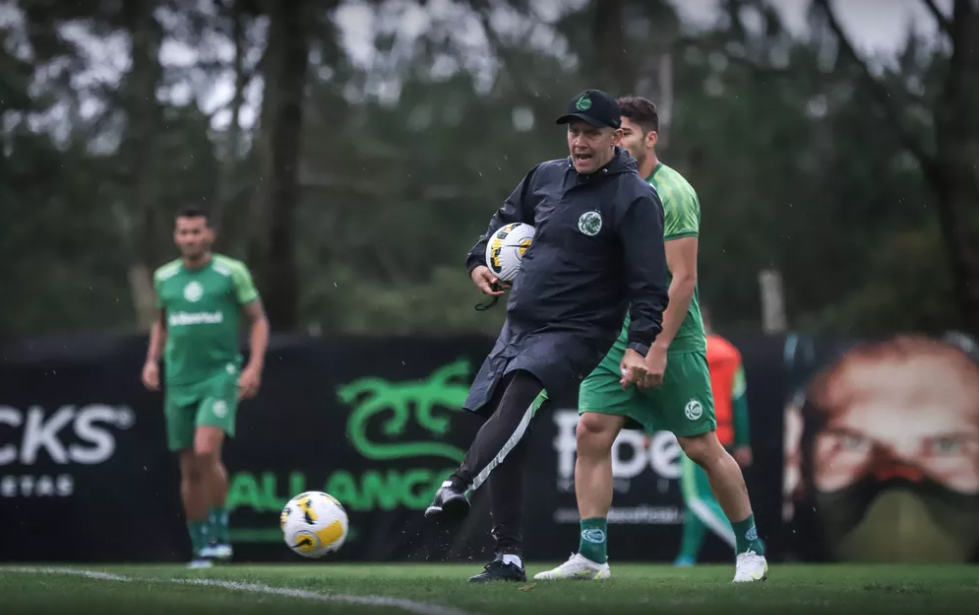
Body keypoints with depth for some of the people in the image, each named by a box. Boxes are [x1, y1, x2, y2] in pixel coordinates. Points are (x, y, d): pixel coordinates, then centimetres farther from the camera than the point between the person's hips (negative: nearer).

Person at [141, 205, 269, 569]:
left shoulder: (232, 272, -3)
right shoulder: (164, 278, 9)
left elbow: (258, 320, 3)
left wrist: (255, 367, -9)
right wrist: (152, 359, 8)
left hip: (221, 376, -4)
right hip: (180, 383, 4)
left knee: (206, 451, -24)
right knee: (190, 470, 5)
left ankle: (219, 533, -11)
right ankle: (200, 549, 16)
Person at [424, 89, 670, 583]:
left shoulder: (635, 199, -10)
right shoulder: (546, 177, 9)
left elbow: (649, 283, -14)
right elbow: (506, 220, 27)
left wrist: (639, 346, -24)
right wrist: (480, 262, 10)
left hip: (575, 334, -7)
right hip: (518, 328, 7)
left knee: (517, 398, -33)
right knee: (506, 441, 4)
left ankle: (458, 487, -51)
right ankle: (509, 557, 9)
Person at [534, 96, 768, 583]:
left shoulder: (671, 193, -13)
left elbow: (683, 277, -17)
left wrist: (659, 349, -21)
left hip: (671, 342, -7)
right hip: (616, 340, 7)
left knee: (701, 447, -1)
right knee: (591, 432, -8)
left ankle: (750, 548, 15)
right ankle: (591, 555, -6)